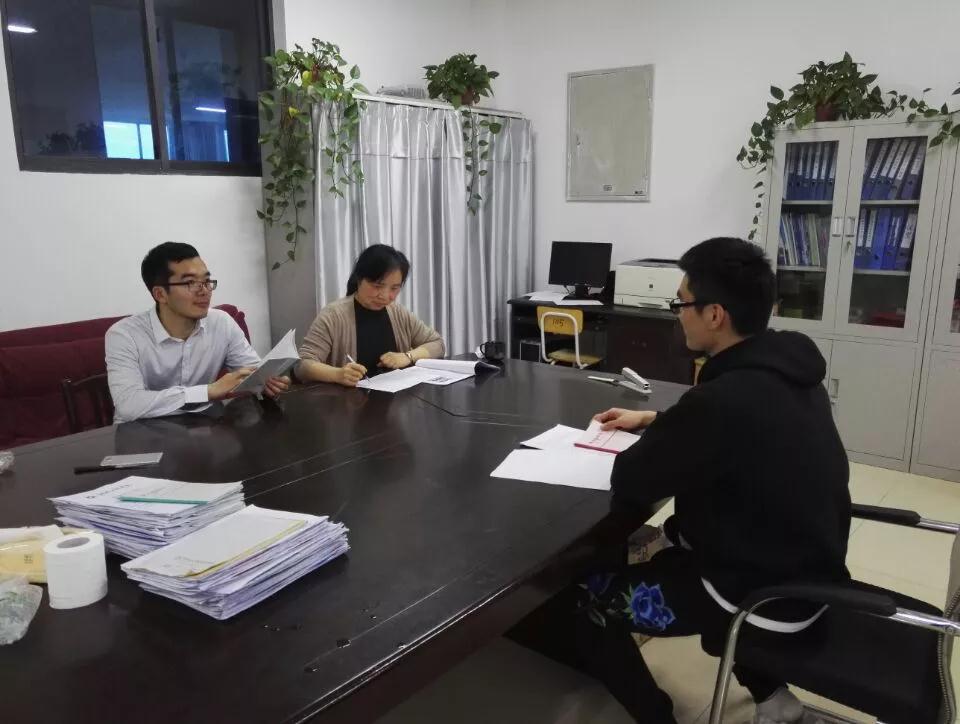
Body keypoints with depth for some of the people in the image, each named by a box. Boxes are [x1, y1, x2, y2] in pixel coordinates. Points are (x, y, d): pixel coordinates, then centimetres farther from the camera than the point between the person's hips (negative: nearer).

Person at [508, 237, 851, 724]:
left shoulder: (728, 396, -31)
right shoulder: (786, 369, -2)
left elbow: (629, 483, -19)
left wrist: (652, 438, 0)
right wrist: (654, 421, 14)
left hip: (764, 596, -8)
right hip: (806, 569, 9)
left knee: (581, 595, 2)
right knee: (661, 551, 31)